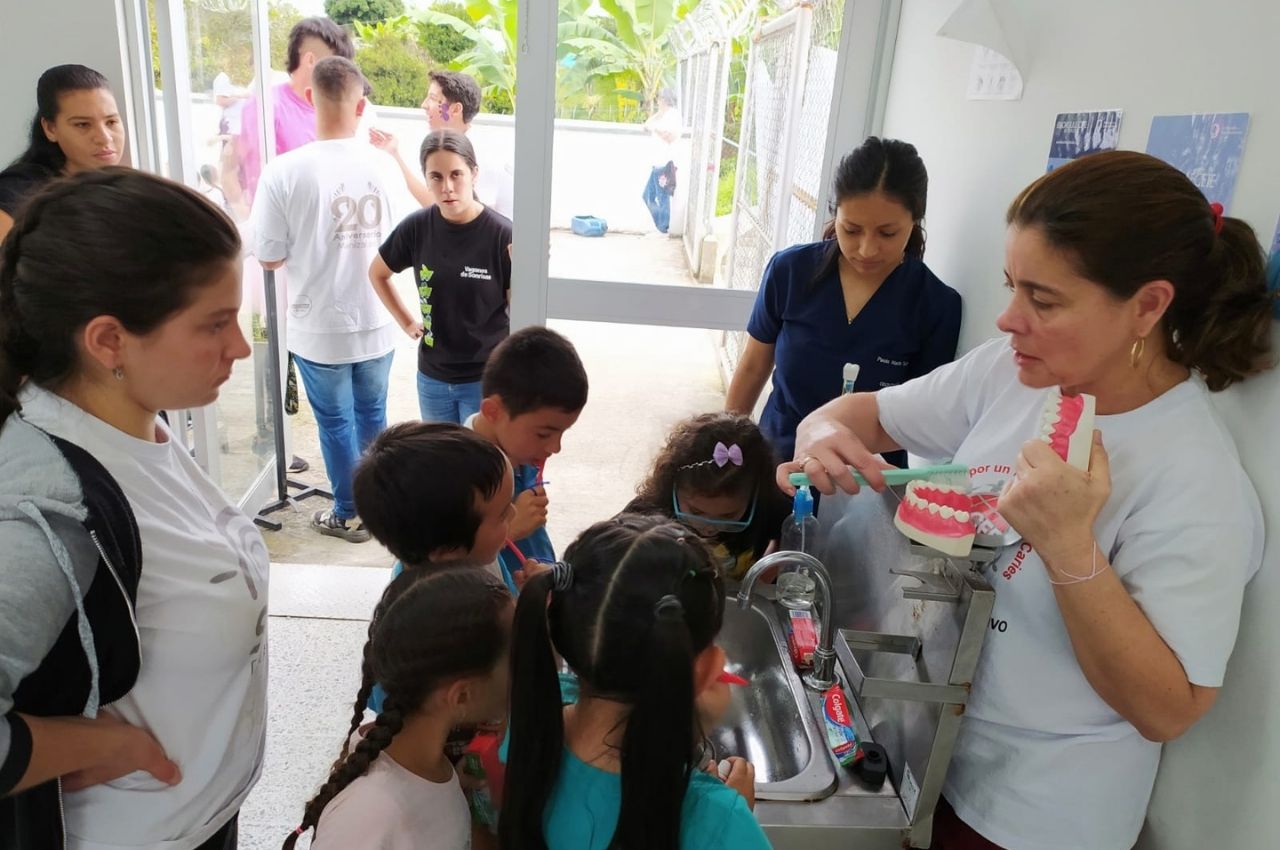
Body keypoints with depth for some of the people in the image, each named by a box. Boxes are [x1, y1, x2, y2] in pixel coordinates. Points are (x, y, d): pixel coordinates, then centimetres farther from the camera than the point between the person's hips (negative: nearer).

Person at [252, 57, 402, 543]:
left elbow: (269, 257, -10)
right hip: (376, 322, 3)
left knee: (336, 423, 14)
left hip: (320, 327, -3)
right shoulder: (382, 165, -10)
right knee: (372, 415, 20)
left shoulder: (285, 171, -17)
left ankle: (349, 515, 29)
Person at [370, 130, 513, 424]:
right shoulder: (417, 227, -6)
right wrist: (407, 322, 6)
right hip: (433, 377, 4)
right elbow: (377, 273, 13)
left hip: (487, 378, -4)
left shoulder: (502, 234, -16)